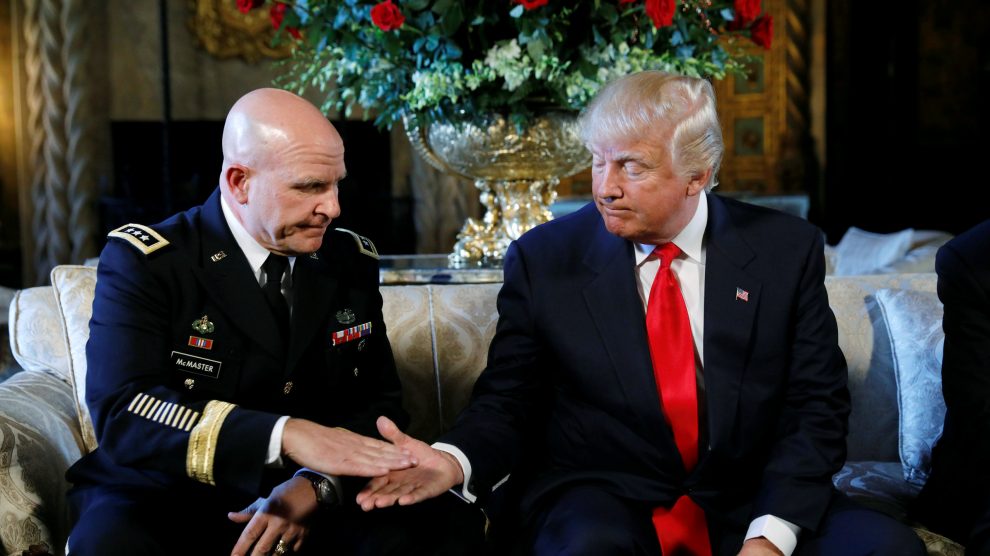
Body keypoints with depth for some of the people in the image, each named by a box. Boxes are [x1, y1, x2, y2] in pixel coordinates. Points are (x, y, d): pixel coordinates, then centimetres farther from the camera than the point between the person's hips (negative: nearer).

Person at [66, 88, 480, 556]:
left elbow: (380, 401, 3)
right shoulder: (145, 261, -9)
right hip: (171, 500, -3)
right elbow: (121, 412, -21)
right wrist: (284, 435, -34)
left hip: (314, 502, 3)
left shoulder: (353, 262, 5)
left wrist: (315, 485, -17)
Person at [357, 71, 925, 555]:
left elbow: (815, 406, -1)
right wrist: (454, 460, -19)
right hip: (601, 501, -2)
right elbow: (508, 401, 3)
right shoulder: (545, 258, -1)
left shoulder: (786, 249, 1)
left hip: (750, 502, 2)